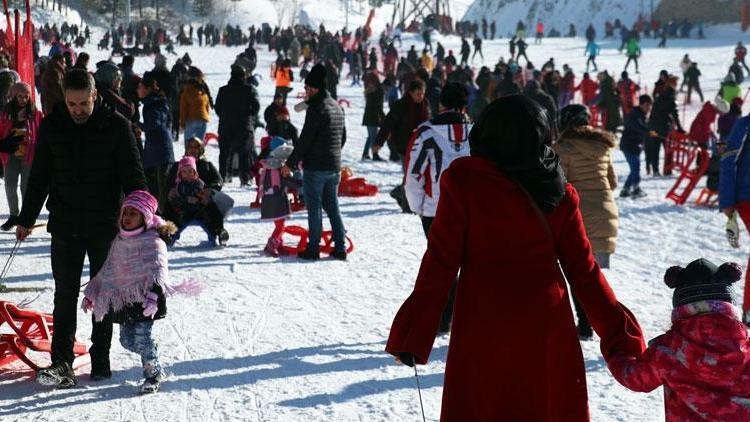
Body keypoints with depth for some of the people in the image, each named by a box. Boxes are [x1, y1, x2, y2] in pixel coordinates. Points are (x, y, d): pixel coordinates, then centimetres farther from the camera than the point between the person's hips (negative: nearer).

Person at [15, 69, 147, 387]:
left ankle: (100, 360, 17)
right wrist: (26, 220, 13)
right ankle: (62, 363, 0)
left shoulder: (116, 125, -5)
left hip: (106, 225, -1)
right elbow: (39, 177, 11)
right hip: (65, 225, 2)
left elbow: (133, 175, -3)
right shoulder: (52, 127, 2)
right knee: (65, 294, 0)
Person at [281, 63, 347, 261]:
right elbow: (343, 137, 21)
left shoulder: (317, 108, -16)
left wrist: (290, 163, -11)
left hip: (315, 168, -8)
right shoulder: (337, 107, 12)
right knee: (332, 206, 13)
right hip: (335, 167, 8)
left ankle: (313, 249, 1)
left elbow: (305, 139, -17)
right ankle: (340, 247, 12)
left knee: (314, 208, -2)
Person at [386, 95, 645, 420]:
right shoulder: (559, 195, 1)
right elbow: (583, 271, 1)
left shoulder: (463, 183, -7)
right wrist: (621, 338, 8)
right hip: (547, 331, 3)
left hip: (483, 330, -3)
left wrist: (413, 336, -6)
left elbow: (440, 262, -9)